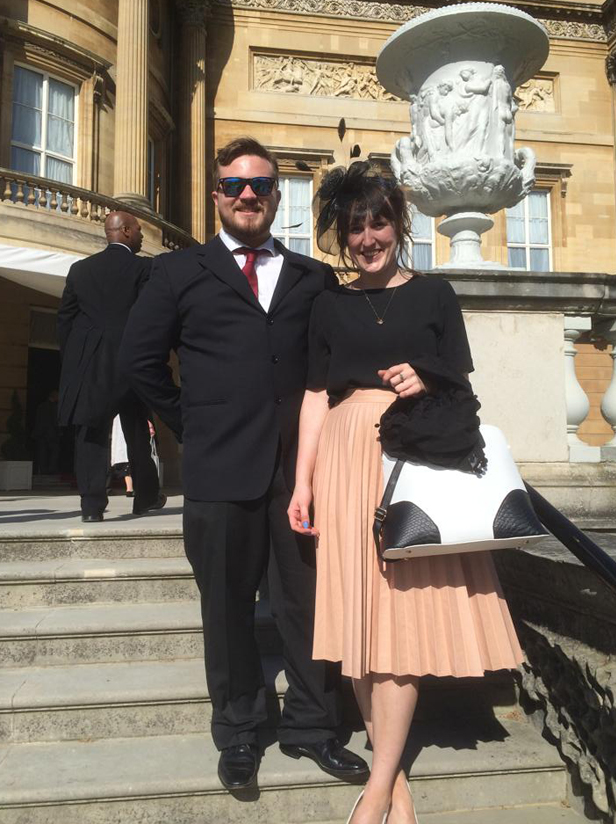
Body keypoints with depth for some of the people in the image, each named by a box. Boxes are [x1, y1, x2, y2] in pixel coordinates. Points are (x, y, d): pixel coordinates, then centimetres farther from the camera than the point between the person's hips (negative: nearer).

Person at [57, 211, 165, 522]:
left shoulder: (80, 269, 8)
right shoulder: (144, 268, -4)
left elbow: (64, 318, 9)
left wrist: (71, 361, 15)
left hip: (86, 364, 3)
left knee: (91, 432, 3)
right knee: (138, 434, 11)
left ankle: (92, 503, -3)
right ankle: (146, 496, 23)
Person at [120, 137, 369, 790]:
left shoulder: (313, 278, 13)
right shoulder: (180, 272, 8)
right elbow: (142, 357, 7)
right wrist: (192, 426, 4)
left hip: (301, 466, 2)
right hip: (220, 469, -1)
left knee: (307, 599, 9)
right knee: (228, 606, 10)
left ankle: (310, 725, 27)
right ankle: (237, 733, 28)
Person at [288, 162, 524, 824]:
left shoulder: (434, 294, 8)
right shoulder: (329, 305, 12)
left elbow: (463, 389, 8)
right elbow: (315, 396, 10)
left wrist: (426, 385, -15)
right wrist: (303, 481, 2)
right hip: (348, 460, 2)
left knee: (404, 610, -4)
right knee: (359, 613, 2)